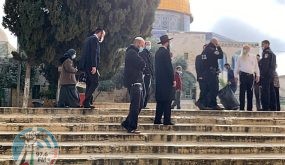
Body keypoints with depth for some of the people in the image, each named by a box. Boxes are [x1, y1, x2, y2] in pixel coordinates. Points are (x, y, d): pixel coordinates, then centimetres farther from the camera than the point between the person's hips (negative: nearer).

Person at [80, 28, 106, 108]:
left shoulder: (88, 39, 24)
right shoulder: (95, 39, -6)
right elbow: (94, 53, -16)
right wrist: (94, 66, -22)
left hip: (86, 65, 10)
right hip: (91, 65, -10)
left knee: (89, 84, 10)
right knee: (95, 82, -9)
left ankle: (87, 103, 9)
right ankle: (86, 101, -13)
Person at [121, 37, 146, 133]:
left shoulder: (133, 52, 23)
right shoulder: (132, 52, -12)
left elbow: (141, 66, 20)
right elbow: (142, 64, -18)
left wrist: (141, 68, 1)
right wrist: (142, 67, 1)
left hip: (137, 83, 10)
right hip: (134, 83, -10)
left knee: (140, 104, 14)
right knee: (135, 106, -7)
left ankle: (127, 123, 20)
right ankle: (132, 128, -1)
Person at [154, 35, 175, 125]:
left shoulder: (157, 52, 12)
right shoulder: (166, 52, -13)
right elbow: (169, 67, -16)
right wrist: (173, 80, -12)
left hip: (159, 80, 8)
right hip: (166, 80, -8)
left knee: (160, 101, 11)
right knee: (167, 101, -4)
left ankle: (157, 120, 13)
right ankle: (167, 120, -2)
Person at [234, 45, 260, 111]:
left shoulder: (253, 58, 12)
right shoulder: (240, 58, 9)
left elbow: (256, 67, 13)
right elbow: (237, 67, 11)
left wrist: (257, 75, 6)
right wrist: (236, 76, 6)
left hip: (251, 75, 2)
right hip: (243, 75, -2)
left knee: (250, 92, 3)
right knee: (242, 91, -6)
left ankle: (249, 108, 7)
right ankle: (241, 108, -6)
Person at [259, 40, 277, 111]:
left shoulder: (266, 52, -6)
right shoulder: (273, 54, 23)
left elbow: (265, 65, -17)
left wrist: (262, 75, -18)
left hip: (266, 76, -10)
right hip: (272, 75, 10)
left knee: (265, 92, -11)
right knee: (271, 91, 8)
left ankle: (265, 108, -15)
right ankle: (273, 107, 9)